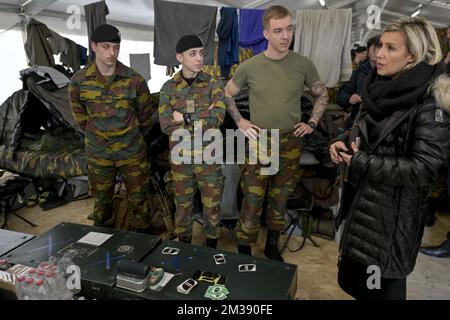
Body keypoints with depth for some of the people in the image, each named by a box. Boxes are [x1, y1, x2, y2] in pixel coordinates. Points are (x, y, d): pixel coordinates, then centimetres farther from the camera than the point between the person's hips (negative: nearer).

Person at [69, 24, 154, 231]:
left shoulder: (134, 80, -9)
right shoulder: (79, 81, -5)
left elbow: (145, 113, 4)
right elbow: (80, 115, 10)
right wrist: (96, 135, 15)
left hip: (132, 152, -1)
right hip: (98, 153, 1)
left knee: (138, 198, 10)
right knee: (101, 200, 16)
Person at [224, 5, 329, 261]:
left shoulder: (303, 64, -2)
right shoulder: (249, 67, -5)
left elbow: (323, 95, 13)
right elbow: (227, 94, 11)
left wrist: (312, 123, 3)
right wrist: (239, 121, 2)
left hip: (291, 143, 2)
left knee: (280, 199, 14)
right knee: (252, 201, 0)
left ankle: (272, 246, 33)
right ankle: (244, 252, 17)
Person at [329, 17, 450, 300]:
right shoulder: (379, 90, 4)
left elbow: (424, 169, -23)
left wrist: (361, 162, -20)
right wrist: (343, 141, -5)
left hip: (393, 212, -7)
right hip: (360, 202, 7)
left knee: (381, 287, 12)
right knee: (352, 279, 23)